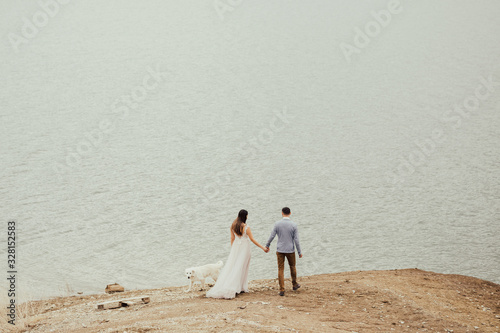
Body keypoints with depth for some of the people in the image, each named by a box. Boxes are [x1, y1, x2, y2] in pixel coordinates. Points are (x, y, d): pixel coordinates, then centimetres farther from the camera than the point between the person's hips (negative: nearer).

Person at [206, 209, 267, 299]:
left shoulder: (233, 226, 0)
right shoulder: (246, 228, -16)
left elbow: (232, 238, 7)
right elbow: (252, 240, -13)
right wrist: (262, 247, -5)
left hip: (235, 247, 5)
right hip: (244, 248, -5)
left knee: (231, 266, 7)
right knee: (241, 268, 2)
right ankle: (241, 288, 3)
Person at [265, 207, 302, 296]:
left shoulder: (277, 224, -8)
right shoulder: (294, 225, -9)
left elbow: (271, 236, -5)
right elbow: (296, 240, -9)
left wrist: (267, 246, 12)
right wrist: (299, 252, 1)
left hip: (280, 250, 0)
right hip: (290, 250, 0)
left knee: (281, 269, 4)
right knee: (292, 266, 22)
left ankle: (282, 290, -1)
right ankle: (294, 284, 38)